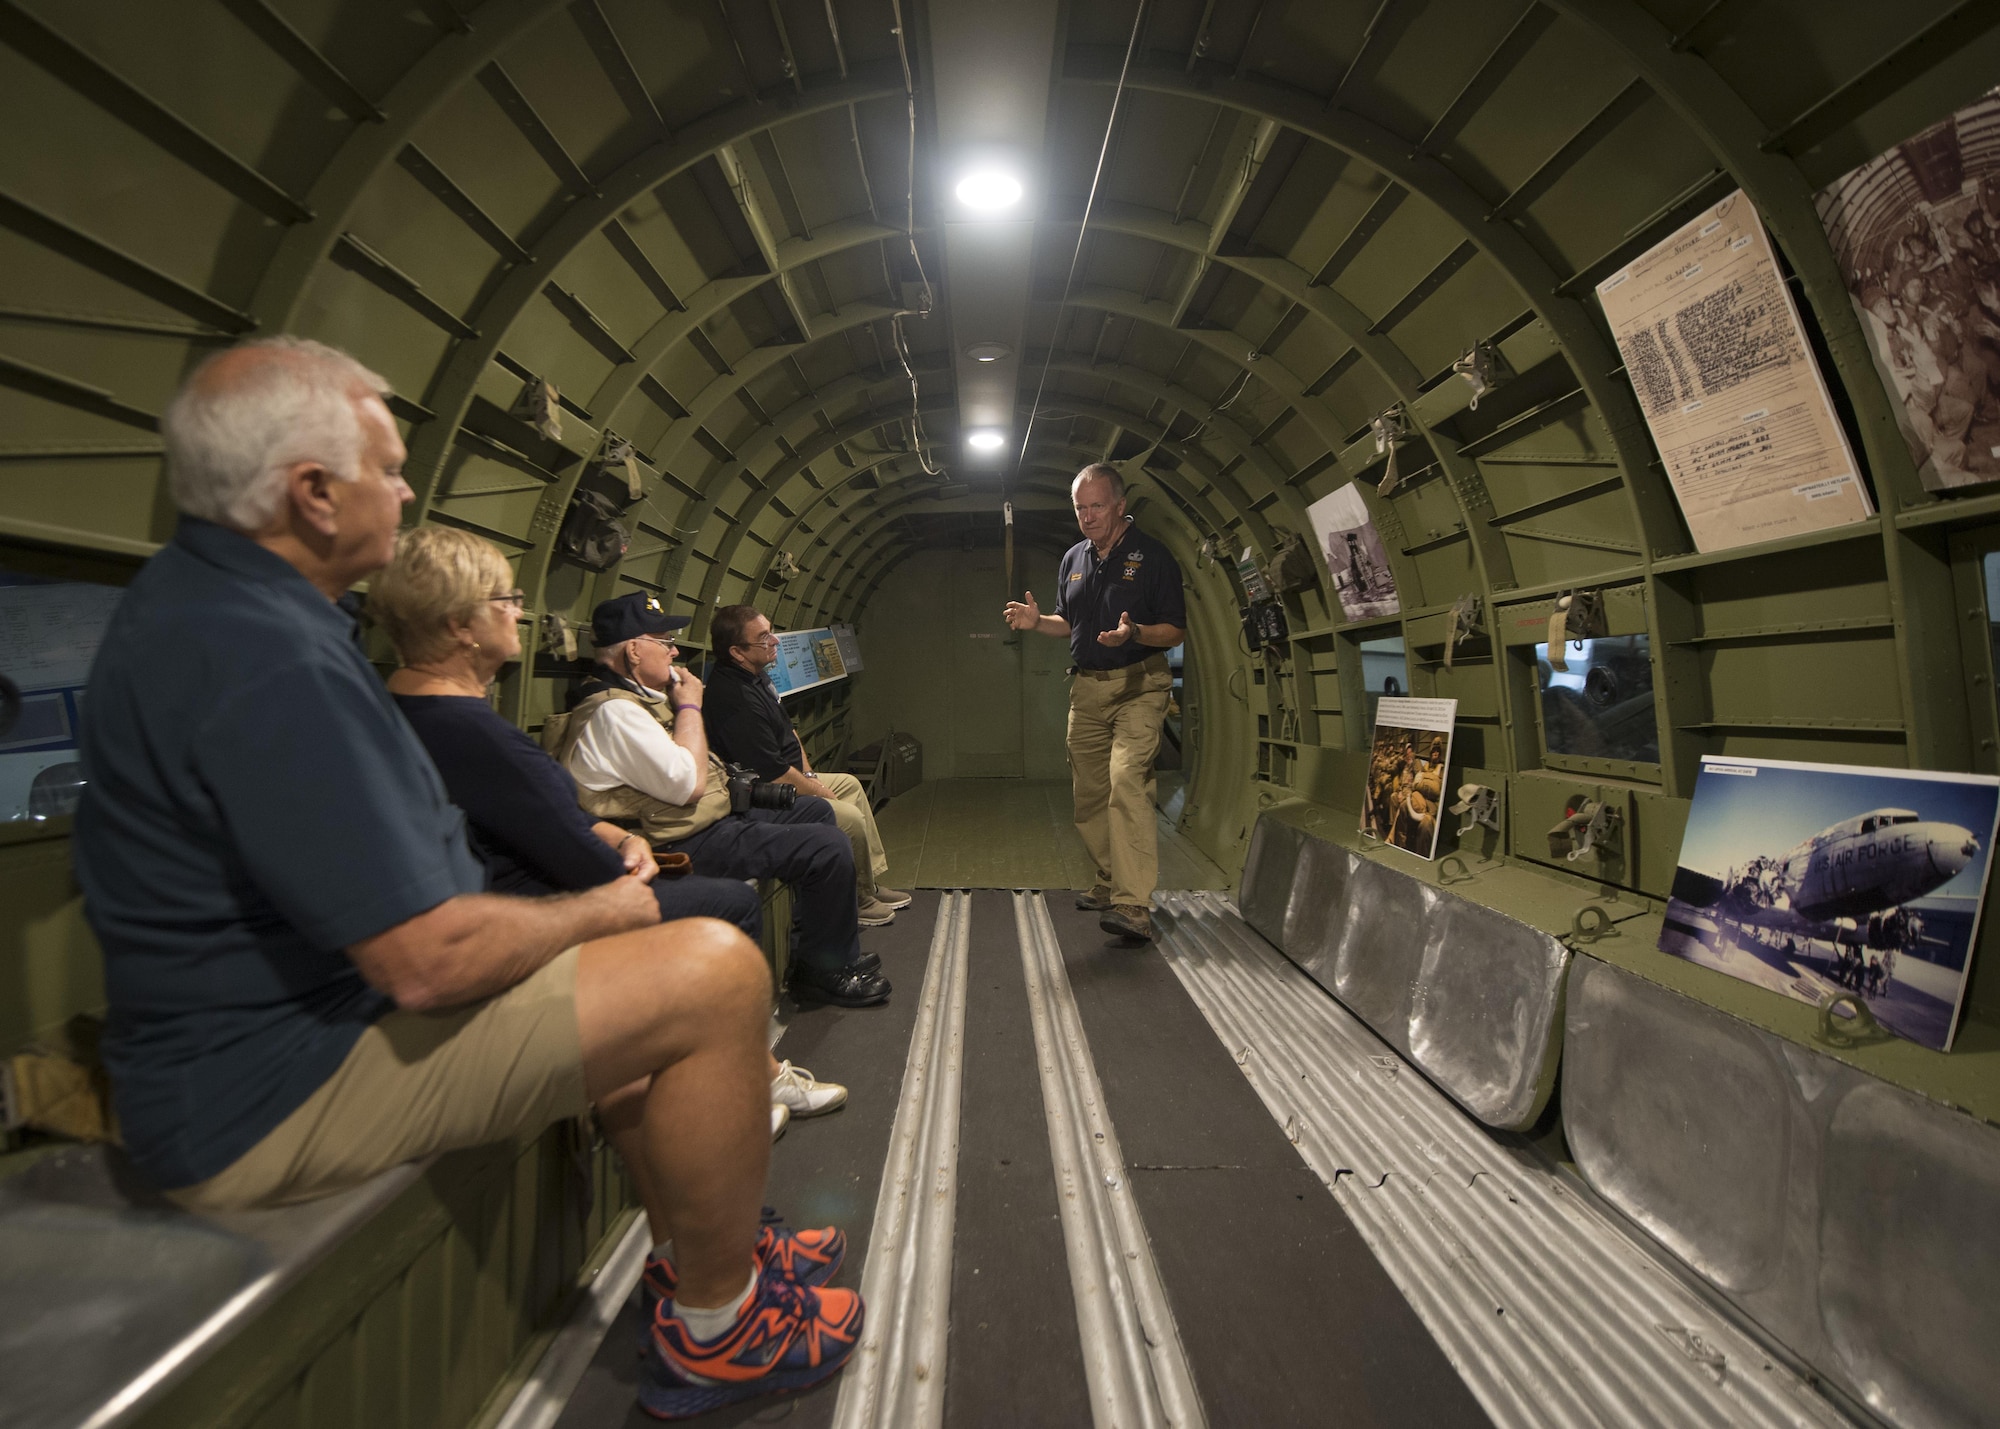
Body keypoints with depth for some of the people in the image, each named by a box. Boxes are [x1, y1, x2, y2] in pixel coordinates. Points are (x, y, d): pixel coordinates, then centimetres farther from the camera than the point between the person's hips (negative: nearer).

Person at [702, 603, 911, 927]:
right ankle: (859, 899, 9)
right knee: (851, 818, -17)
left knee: (851, 784, 20)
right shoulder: (735, 700, -29)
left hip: (788, 780, 12)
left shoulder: (757, 674, 5)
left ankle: (871, 884, 25)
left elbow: (788, 729, 16)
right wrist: (818, 790, -12)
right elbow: (774, 773, -27)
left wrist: (808, 774, 8)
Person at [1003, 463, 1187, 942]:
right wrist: (1037, 620, 1)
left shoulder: (1151, 555, -6)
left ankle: (1133, 904, -23)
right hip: (1087, 688, 7)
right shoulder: (1074, 559, 13)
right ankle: (1109, 882, 25)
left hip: (1140, 685, -6)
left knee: (1126, 780, -23)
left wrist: (1134, 633, -26)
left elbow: (1176, 631, -6)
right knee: (1088, 793, 9)